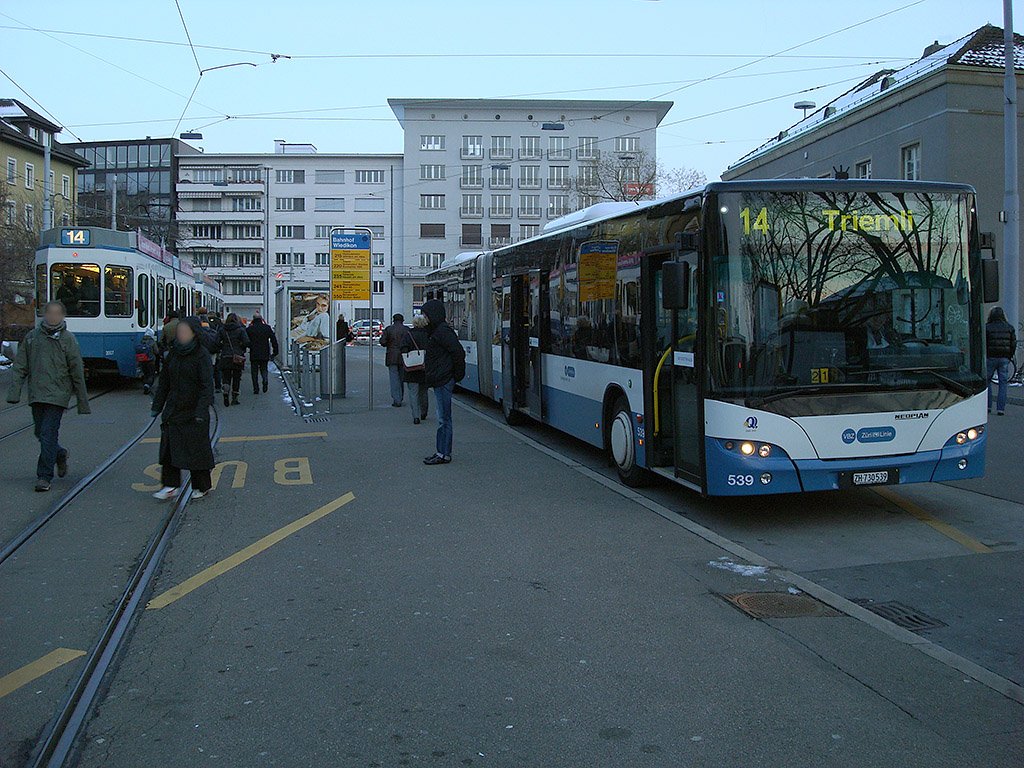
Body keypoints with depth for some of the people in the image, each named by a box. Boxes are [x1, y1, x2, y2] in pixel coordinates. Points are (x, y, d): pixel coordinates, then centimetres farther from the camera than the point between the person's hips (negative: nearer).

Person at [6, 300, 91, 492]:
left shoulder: (68, 339, -3)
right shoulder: (31, 337, 8)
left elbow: (77, 373, -2)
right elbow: (20, 368, 8)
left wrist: (83, 403, -1)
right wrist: (14, 393, -3)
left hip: (57, 395, -5)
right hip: (36, 395, 5)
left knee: (48, 434, -8)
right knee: (40, 433, 13)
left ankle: (44, 476, -1)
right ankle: (60, 455, 40)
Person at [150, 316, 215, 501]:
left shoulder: (201, 356, -11)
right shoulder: (173, 354, 7)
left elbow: (207, 385, -16)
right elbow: (164, 381, 13)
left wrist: (201, 410, -24)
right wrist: (157, 406, 11)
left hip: (193, 412, -5)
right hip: (174, 409, 5)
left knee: (196, 449, 3)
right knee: (169, 447, 2)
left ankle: (202, 486, 17)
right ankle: (170, 485, 9)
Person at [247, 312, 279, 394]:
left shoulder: (249, 329, -2)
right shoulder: (267, 328, 2)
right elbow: (274, 340, 2)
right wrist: (275, 351, 8)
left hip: (253, 354, -1)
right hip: (265, 354, 1)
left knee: (254, 371, 7)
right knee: (264, 369, 17)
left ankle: (256, 388, 1)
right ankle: (265, 380, -12)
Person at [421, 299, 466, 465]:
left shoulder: (443, 331, -15)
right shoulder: (435, 331, 17)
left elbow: (458, 352, -20)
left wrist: (458, 375, -14)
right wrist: (427, 365, 13)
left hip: (443, 381, -11)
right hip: (440, 380, 11)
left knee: (443, 418, -6)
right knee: (443, 418, 13)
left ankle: (444, 454, -1)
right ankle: (442, 452, 19)